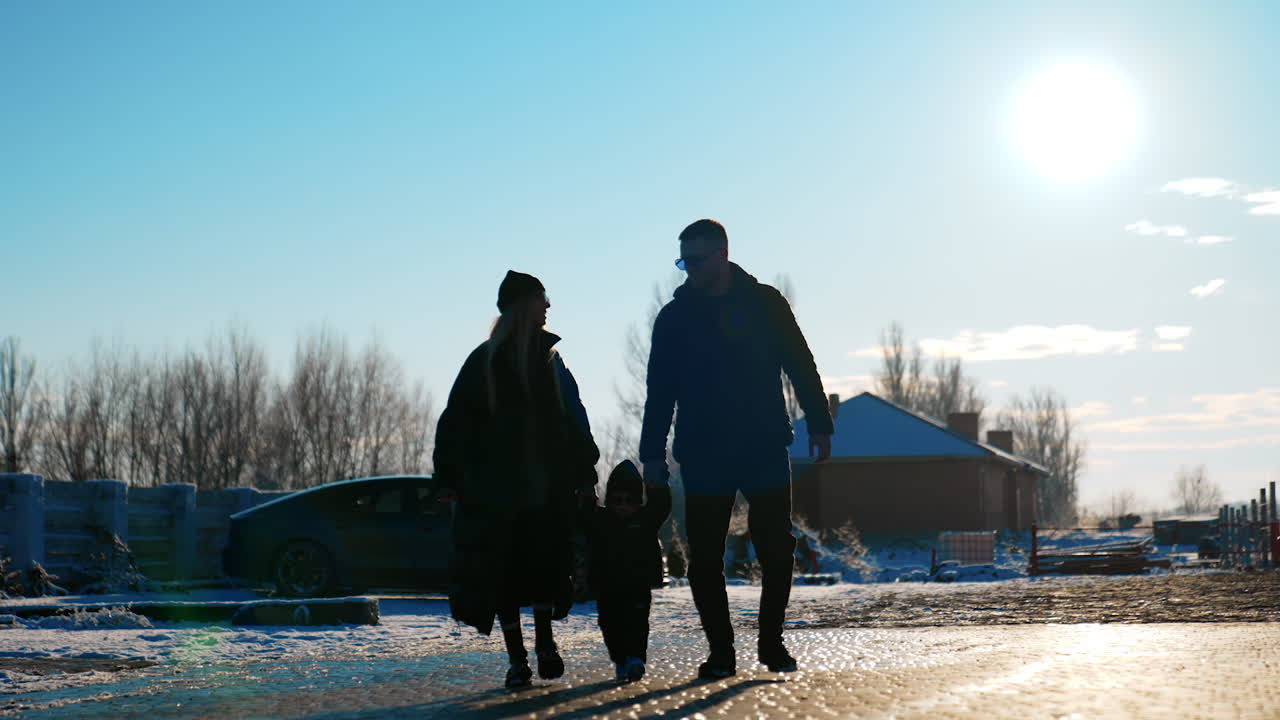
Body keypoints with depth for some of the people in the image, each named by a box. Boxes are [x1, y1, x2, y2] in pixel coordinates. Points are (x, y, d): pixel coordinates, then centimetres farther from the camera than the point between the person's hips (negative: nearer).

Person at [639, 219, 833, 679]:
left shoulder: (765, 304, 4)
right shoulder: (675, 317, 6)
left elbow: (800, 367, 5)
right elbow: (660, 391, 7)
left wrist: (819, 426, -1)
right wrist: (652, 454, 2)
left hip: (765, 450, -1)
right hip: (703, 458, 1)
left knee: (776, 550, -1)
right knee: (705, 559, 0)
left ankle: (771, 642, 15)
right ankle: (720, 652, 9)